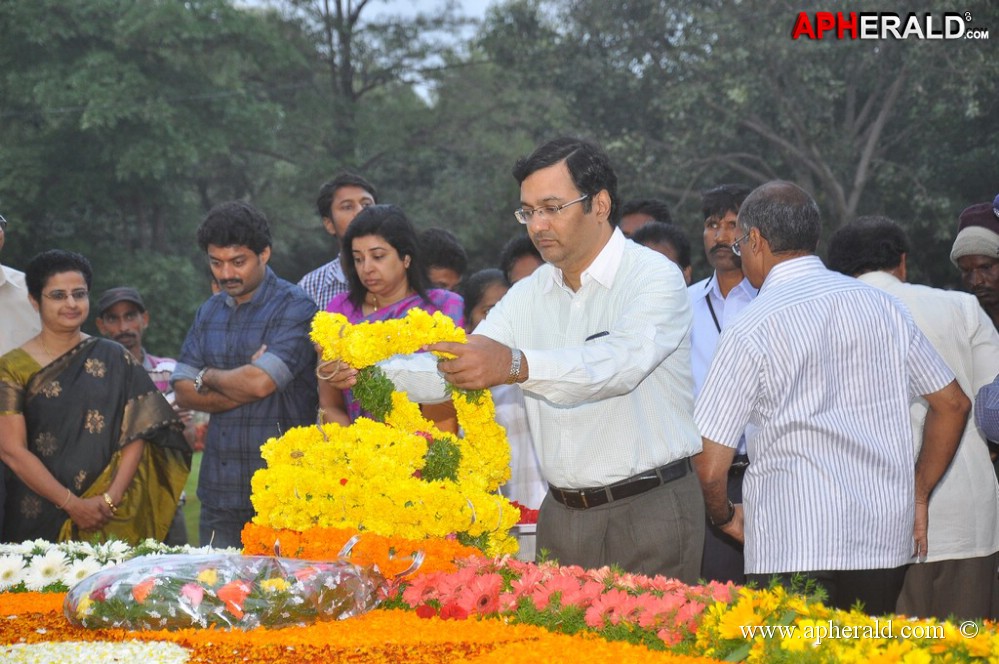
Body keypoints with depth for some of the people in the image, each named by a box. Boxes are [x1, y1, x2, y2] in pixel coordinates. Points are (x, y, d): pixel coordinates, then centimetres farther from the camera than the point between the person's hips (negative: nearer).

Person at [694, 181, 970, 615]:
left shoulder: (751, 329, -5)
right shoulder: (883, 307, 9)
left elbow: (711, 467, -7)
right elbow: (953, 403, 17)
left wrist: (724, 516, 13)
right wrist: (918, 496, 24)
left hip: (792, 545, -5)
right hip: (886, 540, 5)